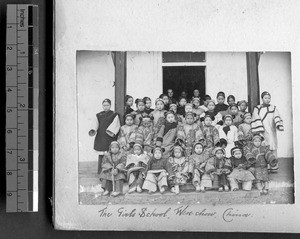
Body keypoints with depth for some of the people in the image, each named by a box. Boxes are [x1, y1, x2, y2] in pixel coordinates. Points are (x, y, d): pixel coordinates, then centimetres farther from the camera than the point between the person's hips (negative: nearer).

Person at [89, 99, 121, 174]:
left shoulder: (114, 115, 6)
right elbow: (96, 124, 5)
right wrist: (93, 130, -16)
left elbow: (116, 125, -7)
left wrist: (111, 131, -26)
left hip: (110, 138, -3)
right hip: (100, 138, 3)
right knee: (100, 155, 1)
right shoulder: (99, 115, 16)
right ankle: (100, 173, 7)